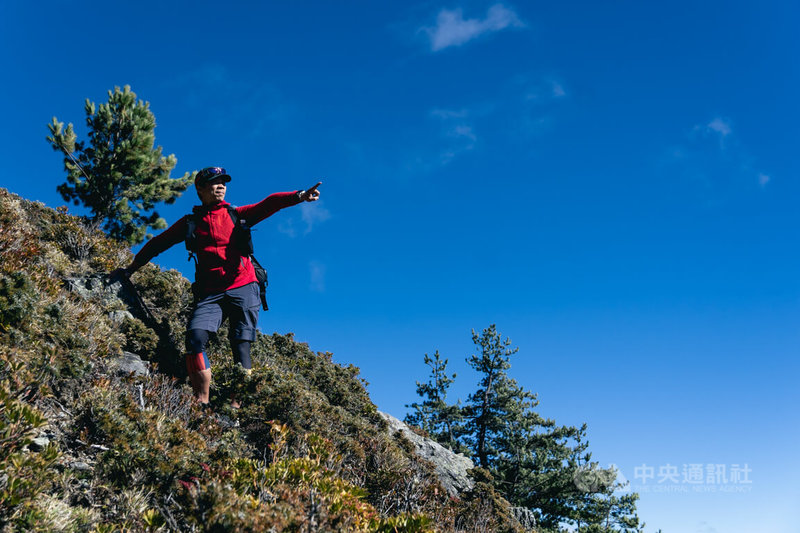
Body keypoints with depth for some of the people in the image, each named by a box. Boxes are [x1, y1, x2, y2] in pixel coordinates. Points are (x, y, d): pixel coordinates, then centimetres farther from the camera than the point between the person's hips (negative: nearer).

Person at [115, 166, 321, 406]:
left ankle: (237, 406, -14)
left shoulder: (237, 214, 15)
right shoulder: (190, 222, 17)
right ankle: (202, 403, -18)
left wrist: (299, 196, -17)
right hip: (210, 293, 1)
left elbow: (268, 205, 0)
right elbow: (159, 243, 25)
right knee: (195, 336, -21)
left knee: (241, 344, -12)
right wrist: (131, 268, 27)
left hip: (243, 288, -1)